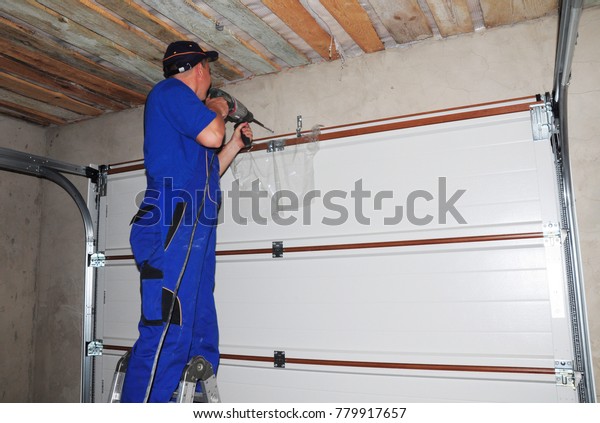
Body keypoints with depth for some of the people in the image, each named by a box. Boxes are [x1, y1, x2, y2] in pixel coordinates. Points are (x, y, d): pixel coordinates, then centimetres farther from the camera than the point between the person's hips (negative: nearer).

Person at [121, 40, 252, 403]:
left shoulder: (180, 106, 31)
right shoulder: (170, 91, 4)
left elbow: (205, 175, 31)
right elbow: (212, 135, -11)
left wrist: (235, 145, 33)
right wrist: (217, 111, 9)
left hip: (194, 234, 10)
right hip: (173, 227, -10)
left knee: (202, 341, 7)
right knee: (167, 334, -16)